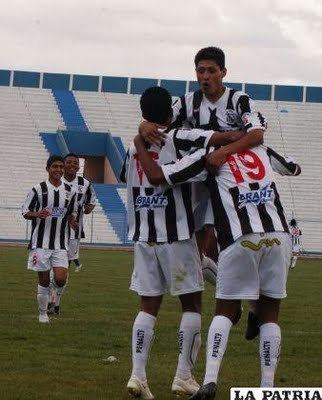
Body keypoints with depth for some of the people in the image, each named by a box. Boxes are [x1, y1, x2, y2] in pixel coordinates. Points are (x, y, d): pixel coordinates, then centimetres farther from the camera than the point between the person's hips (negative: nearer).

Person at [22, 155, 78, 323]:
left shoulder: (69, 191, 7)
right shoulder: (38, 189, -3)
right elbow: (25, 212, 0)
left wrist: (73, 221, -1)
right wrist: (37, 214, -21)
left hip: (60, 243, 2)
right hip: (40, 242, -2)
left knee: (61, 278, -12)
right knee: (43, 280, 2)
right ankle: (43, 313, 19)